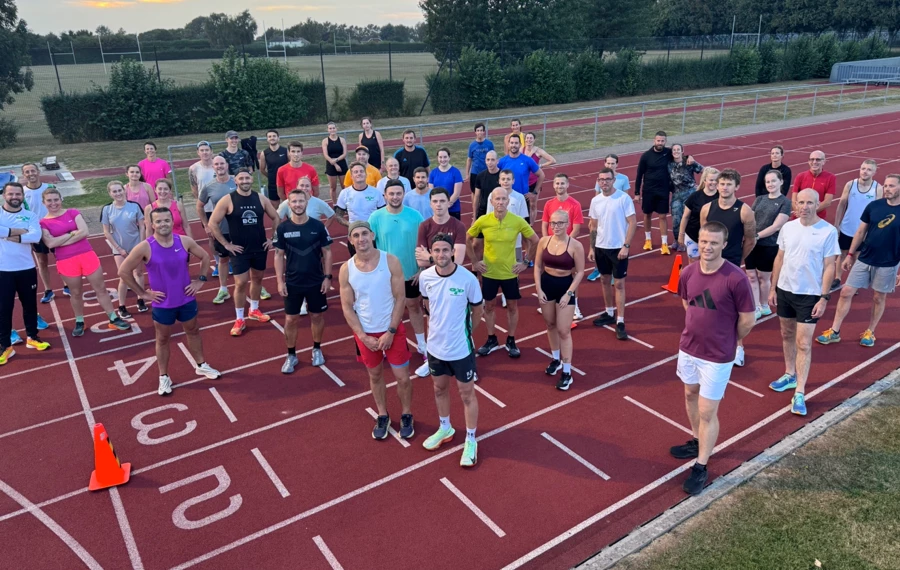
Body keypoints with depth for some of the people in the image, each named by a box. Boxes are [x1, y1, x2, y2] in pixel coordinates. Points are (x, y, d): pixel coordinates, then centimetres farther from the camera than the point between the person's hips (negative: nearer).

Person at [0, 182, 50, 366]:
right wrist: (18, 231, -18)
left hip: (27, 269, 2)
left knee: (30, 304, 13)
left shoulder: (31, 216, 3)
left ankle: (32, 337, 29)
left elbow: (36, 236, -15)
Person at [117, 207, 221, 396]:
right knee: (162, 339, 13)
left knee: (193, 332, 19)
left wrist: (200, 281, 2)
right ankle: (164, 377, 27)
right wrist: (142, 293, -9)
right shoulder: (145, 248, -18)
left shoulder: (185, 241, -10)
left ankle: (201, 365, 39)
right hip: (162, 304, -3)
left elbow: (205, 257, 6)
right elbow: (123, 271, -11)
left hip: (186, 299, 3)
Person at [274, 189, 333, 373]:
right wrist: (280, 281, -4)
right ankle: (291, 355, 22)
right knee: (291, 319, 7)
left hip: (316, 282, 0)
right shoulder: (282, 228, -6)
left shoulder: (318, 226, -7)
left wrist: (327, 277, -5)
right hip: (292, 283, 0)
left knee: (317, 316, 13)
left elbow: (327, 252, -1)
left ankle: (317, 349, 33)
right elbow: (279, 255, 0)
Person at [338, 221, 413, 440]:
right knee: (375, 375, 18)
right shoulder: (346, 270, -8)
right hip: (365, 333, 2)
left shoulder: (391, 261, -14)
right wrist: (363, 336, -11)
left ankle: (406, 416, 29)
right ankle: (382, 416, 38)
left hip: (393, 329, -2)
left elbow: (400, 298, -10)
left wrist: (390, 332, -14)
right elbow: (347, 307, -3)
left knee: (402, 377, 5)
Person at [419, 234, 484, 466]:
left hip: (460, 347, -4)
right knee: (439, 388, 22)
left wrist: (464, 331, 7)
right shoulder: (425, 277, -10)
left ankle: (471, 440, 28)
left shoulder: (468, 279, -22)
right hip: (435, 344, 4)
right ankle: (445, 429, 46)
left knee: (467, 394, 11)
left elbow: (478, 309, -5)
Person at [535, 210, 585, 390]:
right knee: (550, 324, 18)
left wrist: (569, 293, -15)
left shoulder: (575, 245, -15)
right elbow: (538, 266, 3)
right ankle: (555, 359, 40)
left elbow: (580, 272, -10)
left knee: (564, 331, -3)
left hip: (566, 286, -4)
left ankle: (567, 373, 7)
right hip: (547, 284, 4)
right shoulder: (544, 241, -5)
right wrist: (538, 289, -4)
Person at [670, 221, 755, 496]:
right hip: (688, 347, 6)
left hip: (717, 357, -6)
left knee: (707, 412, 2)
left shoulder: (736, 279, -22)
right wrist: (701, 329, 12)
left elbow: (747, 321, -12)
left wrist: (726, 341, 2)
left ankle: (701, 468, 18)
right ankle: (697, 442, 47)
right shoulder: (688, 273, -6)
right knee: (690, 395, 23)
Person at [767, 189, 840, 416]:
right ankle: (790, 375, 36)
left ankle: (799, 394, 2)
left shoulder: (828, 231, -12)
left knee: (803, 344, -4)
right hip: (785, 290, 5)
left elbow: (829, 266, -9)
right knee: (787, 335, 18)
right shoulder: (788, 227, 0)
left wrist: (824, 297, -12)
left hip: (809, 295, -5)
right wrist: (773, 288, 8)